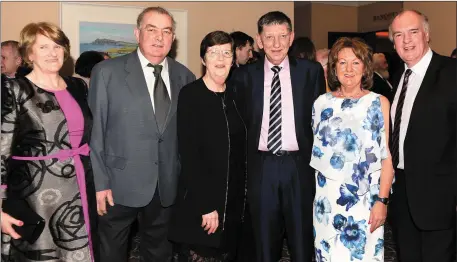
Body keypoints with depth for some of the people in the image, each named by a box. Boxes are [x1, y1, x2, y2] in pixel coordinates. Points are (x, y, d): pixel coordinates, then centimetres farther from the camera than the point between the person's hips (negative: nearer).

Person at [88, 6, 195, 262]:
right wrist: (99, 182, -11)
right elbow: (94, 131, -6)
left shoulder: (184, 76, 4)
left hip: (167, 185, 3)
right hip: (121, 184, -2)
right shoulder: (107, 72, -5)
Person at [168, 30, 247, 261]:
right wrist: (205, 204, -17)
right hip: (199, 202, -5)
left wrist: (241, 196, 5)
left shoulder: (236, 95, 9)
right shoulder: (190, 94, -9)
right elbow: (189, 153, -14)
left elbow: (242, 148, 11)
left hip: (234, 201, 5)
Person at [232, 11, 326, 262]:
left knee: (302, 240, 13)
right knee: (264, 241, 14)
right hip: (261, 166, 1)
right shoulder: (245, 75, 2)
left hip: (299, 165, 0)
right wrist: (242, 164, 1)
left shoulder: (311, 71, 1)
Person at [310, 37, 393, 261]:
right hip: (326, 199, 3)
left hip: (365, 200, -2)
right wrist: (317, 193, 7)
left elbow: (387, 157, -5)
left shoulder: (379, 103, -2)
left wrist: (382, 200, -12)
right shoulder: (322, 103, 5)